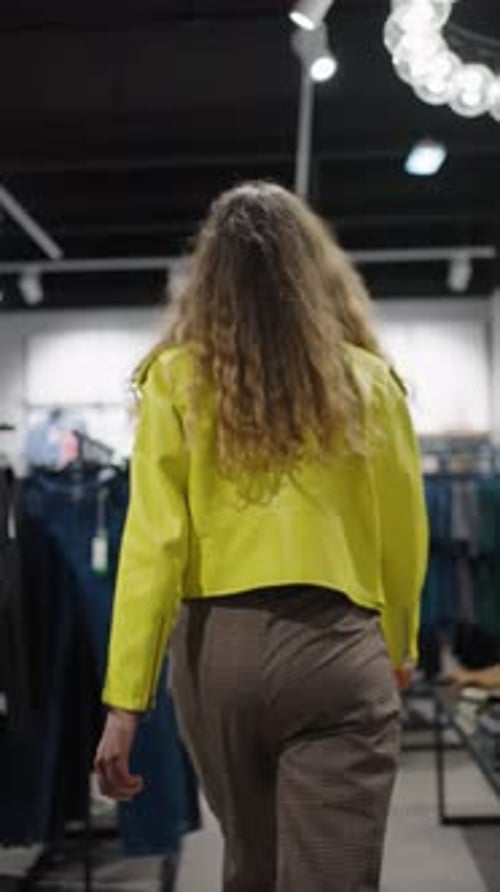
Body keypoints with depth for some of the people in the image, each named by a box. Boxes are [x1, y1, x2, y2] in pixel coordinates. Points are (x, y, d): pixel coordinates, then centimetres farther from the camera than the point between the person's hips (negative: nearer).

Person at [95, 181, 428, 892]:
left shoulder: (176, 378, -2)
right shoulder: (369, 381, 1)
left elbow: (153, 542, -9)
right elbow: (403, 540, 7)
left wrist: (125, 697, -7)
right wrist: (395, 653, 23)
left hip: (217, 648, 2)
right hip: (337, 650, -1)